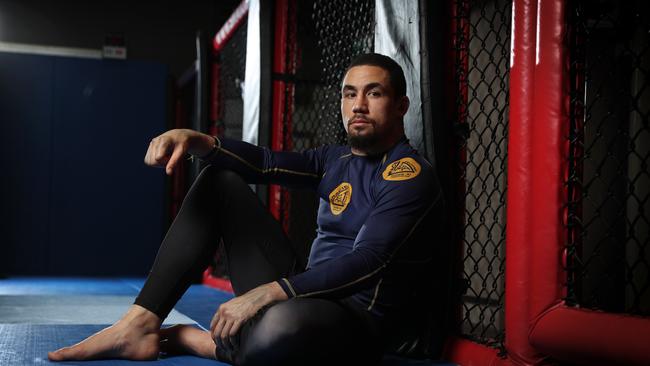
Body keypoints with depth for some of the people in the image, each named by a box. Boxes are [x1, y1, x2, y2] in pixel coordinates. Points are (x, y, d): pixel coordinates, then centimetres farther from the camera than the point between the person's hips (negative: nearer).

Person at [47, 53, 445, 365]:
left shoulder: (410, 175, -11)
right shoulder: (335, 160, 15)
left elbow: (367, 263, -23)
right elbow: (266, 161, 2)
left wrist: (264, 293, -29)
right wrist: (194, 140, -16)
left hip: (358, 323, -8)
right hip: (300, 293, 8)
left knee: (281, 325, -46)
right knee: (222, 180, 8)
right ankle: (141, 324, -4)